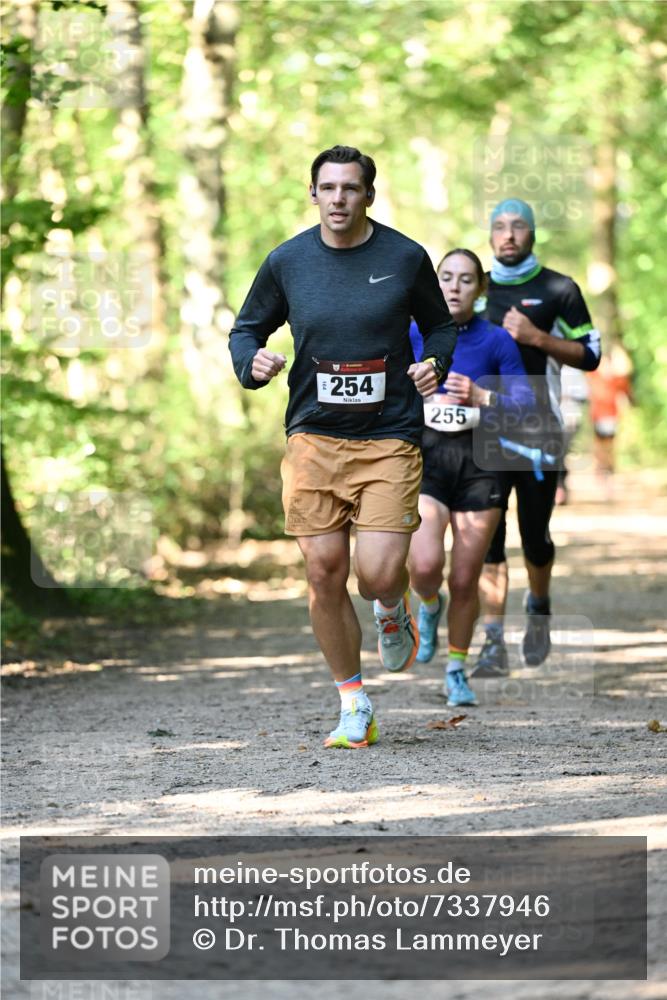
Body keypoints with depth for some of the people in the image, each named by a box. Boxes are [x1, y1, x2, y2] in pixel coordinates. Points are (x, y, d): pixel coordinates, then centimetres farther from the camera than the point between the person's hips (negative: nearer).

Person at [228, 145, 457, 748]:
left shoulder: (406, 258, 0)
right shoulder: (287, 262, 3)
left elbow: (441, 325, 14)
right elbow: (247, 329, 15)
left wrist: (435, 365, -6)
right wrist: (253, 363, -7)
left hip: (389, 438, -2)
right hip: (314, 436, 2)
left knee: (378, 574, -14)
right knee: (324, 573, -1)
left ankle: (395, 610, 26)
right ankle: (353, 704, 15)